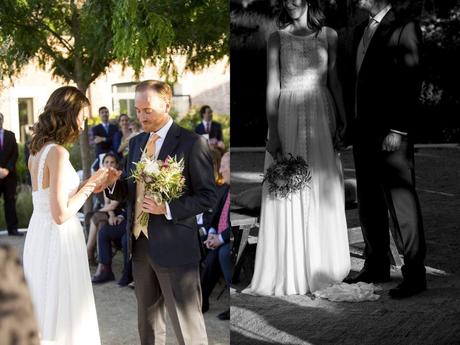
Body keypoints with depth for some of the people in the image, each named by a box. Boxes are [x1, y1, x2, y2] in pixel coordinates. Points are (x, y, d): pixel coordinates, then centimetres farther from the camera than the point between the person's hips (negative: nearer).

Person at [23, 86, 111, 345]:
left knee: (44, 309, 19)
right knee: (64, 315, 2)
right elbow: (61, 214, -22)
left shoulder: (37, 151, 8)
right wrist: (89, 186, -10)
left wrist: (86, 186, 12)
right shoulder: (58, 153, -18)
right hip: (59, 239, -9)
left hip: (38, 236, 9)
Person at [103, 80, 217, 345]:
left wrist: (167, 208, -22)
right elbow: (129, 190, 14)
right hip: (140, 243, 7)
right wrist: (113, 183, -8)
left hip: (174, 246, -7)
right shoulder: (136, 142, 11)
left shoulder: (192, 143, -10)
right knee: (148, 317, 18)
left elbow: (208, 197, -11)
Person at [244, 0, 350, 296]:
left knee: (322, 191, 5)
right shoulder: (277, 38, 2)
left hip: (321, 117, 2)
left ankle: (322, 266, 19)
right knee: (288, 192, 0)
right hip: (288, 117, -1)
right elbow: (273, 88, -3)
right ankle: (290, 272, 8)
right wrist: (273, 133, -10)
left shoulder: (329, 36, 6)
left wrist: (342, 119, 3)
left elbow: (334, 81, 10)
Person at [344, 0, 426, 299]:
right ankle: (377, 267, 23)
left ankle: (415, 274, 1)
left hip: (392, 134, -8)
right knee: (369, 203, 13)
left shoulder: (404, 28, -7)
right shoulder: (362, 31, 16)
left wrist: (397, 130, -17)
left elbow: (411, 82, -12)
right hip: (365, 132, 8)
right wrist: (353, 126, 12)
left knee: (402, 201, -5)